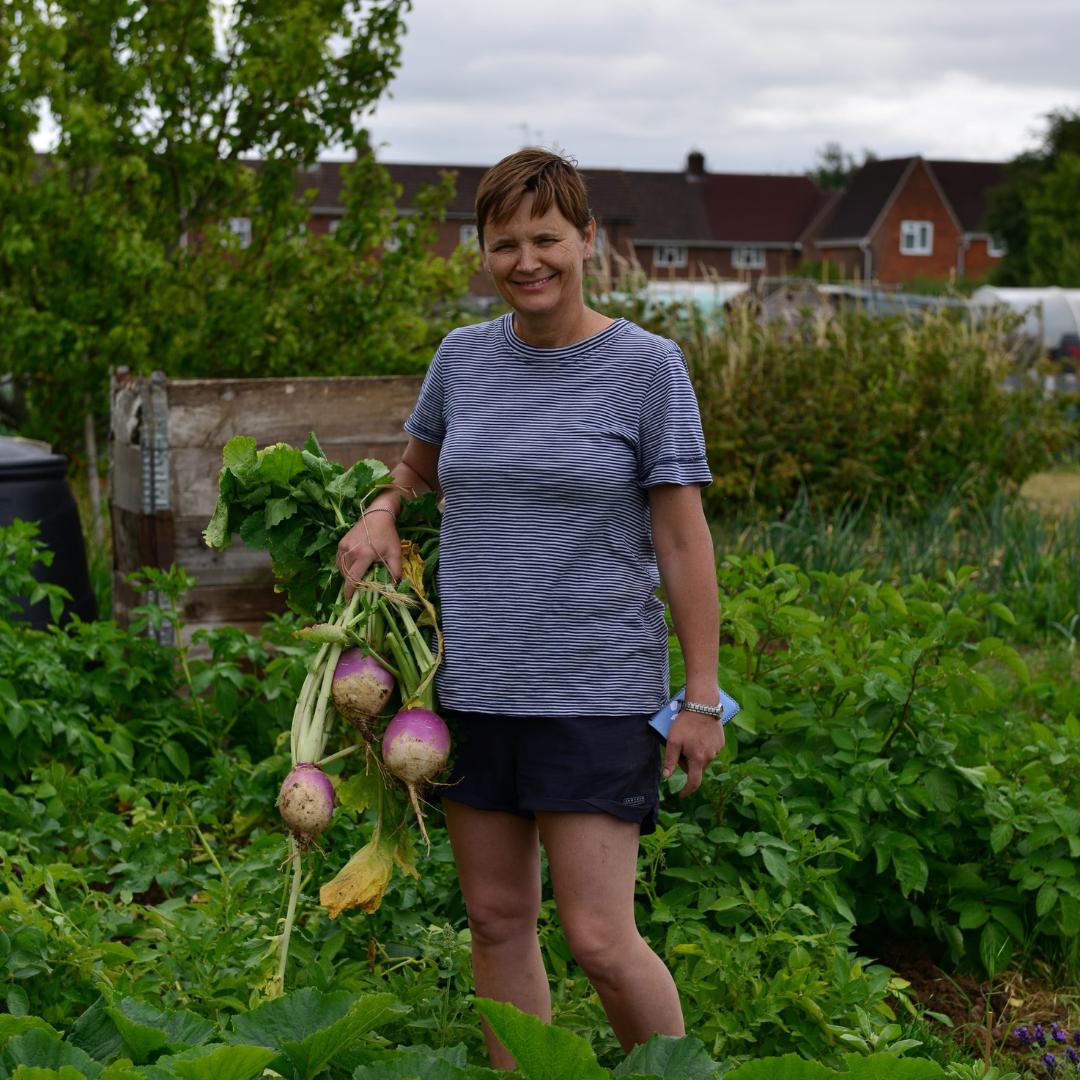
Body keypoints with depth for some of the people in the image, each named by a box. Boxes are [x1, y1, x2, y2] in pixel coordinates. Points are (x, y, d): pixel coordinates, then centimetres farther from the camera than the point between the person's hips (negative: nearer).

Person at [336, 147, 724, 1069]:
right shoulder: (463, 357, 7)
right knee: (497, 922, 10)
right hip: (474, 684, 5)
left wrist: (703, 698, -7)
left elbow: (683, 541, -5)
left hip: (598, 691, -4)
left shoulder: (647, 366, -5)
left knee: (600, 938, -7)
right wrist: (380, 516, 4)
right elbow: (419, 465, 26)